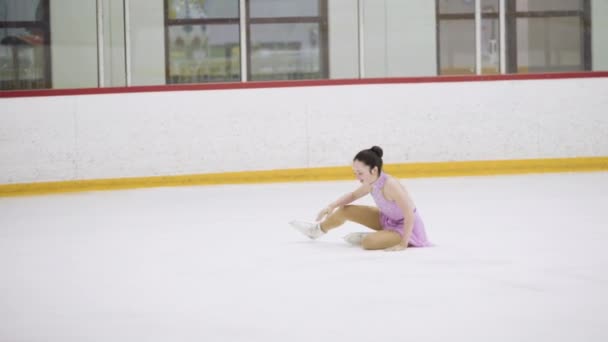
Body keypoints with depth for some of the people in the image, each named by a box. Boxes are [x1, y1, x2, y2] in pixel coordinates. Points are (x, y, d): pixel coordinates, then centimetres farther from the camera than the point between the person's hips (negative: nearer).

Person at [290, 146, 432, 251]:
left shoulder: (390, 185, -34)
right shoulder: (371, 184, -8)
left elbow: (410, 215, -34)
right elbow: (353, 195, 14)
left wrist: (403, 244, -34)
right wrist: (332, 206, 0)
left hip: (407, 227, -8)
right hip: (388, 220, 8)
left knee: (368, 242, -34)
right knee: (345, 210, 7)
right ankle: (317, 229, 32)